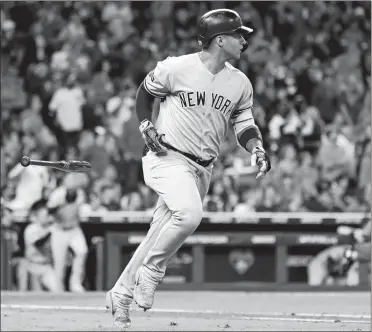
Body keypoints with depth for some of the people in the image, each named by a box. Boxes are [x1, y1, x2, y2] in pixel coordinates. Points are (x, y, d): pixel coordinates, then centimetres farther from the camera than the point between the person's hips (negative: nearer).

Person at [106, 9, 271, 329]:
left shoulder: (240, 83, 2)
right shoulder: (176, 68, -10)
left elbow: (243, 123, 12)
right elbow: (145, 92, 7)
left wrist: (257, 148, -7)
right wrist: (146, 126, -7)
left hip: (202, 169, 6)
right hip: (167, 158, -6)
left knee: (160, 234, 8)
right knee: (190, 213, -30)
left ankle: (121, 293, 23)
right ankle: (151, 269, -9)